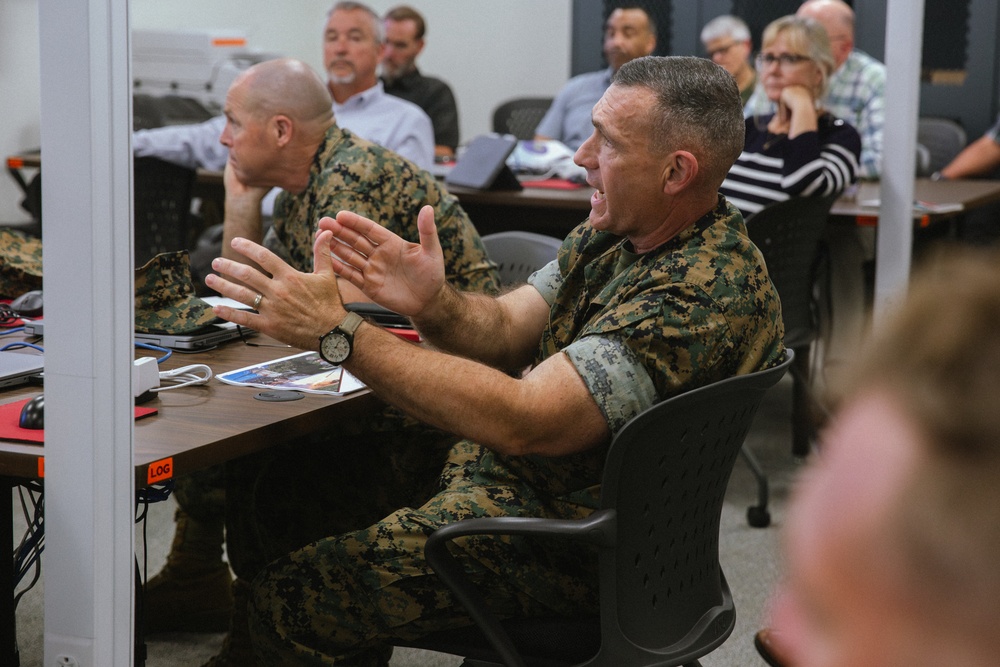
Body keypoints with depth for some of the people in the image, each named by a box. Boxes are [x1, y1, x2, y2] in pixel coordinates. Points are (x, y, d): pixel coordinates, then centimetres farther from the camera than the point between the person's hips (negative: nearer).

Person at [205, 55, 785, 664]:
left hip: (571, 542, -10)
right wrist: (433, 304, -20)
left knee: (291, 596, -12)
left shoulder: (708, 292, -30)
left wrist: (337, 332, -34)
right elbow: (505, 329, 5)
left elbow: (521, 423, -35)